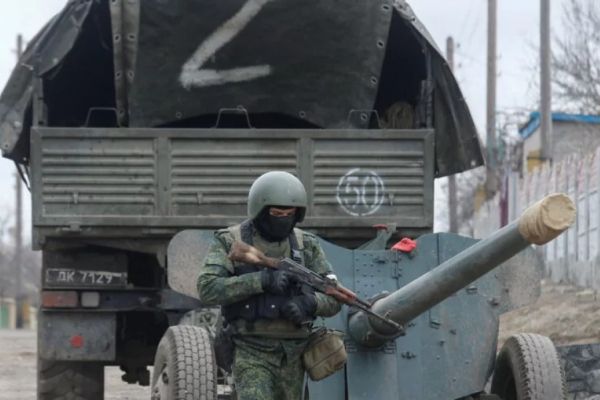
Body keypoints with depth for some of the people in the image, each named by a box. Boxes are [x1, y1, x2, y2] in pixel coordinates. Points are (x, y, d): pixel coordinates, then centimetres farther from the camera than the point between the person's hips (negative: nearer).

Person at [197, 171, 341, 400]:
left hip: (292, 355, 4)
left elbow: (333, 299, 2)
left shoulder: (306, 245, 5)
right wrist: (261, 280, -27)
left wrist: (308, 303, -21)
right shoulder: (230, 242, -5)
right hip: (251, 353, -4)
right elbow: (208, 290, -18)